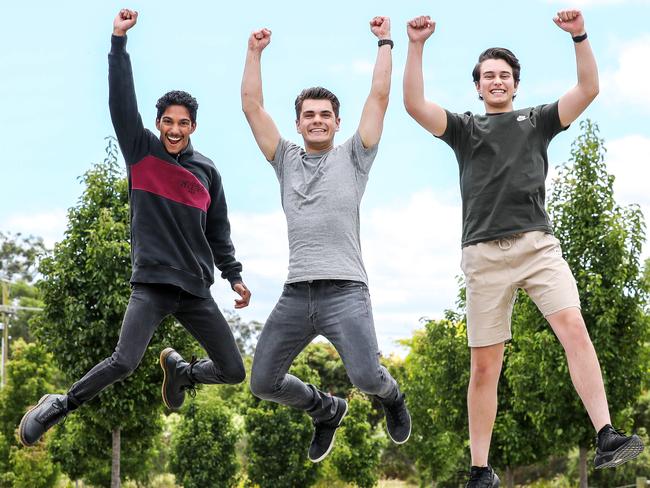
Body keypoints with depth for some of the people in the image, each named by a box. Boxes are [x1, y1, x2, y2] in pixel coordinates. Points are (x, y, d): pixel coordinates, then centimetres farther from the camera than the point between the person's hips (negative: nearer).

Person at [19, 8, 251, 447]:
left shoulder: (207, 172, 11)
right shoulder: (141, 152, 2)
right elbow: (122, 101, -7)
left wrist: (234, 275, 10)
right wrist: (119, 41, -12)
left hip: (197, 290, 4)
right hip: (151, 282, -4)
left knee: (234, 372, 3)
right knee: (125, 362, -23)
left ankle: (180, 372, 34)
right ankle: (60, 407, -1)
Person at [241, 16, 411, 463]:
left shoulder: (352, 158, 12)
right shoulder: (287, 161, 19)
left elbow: (379, 97, 5)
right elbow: (252, 106, 15)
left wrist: (385, 43, 7)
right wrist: (255, 52, 13)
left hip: (345, 291, -4)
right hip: (296, 293, 4)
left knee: (366, 377, -19)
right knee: (263, 383, 1)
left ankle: (392, 397, 20)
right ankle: (327, 411, 30)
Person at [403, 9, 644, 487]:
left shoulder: (538, 120, 18)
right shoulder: (465, 128, 16)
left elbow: (588, 90, 5)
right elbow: (415, 105, 1)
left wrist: (580, 36, -7)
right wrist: (416, 46, -8)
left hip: (539, 245, 0)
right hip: (486, 254, 0)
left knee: (574, 328, -21)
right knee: (485, 366, 0)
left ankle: (606, 439, -27)